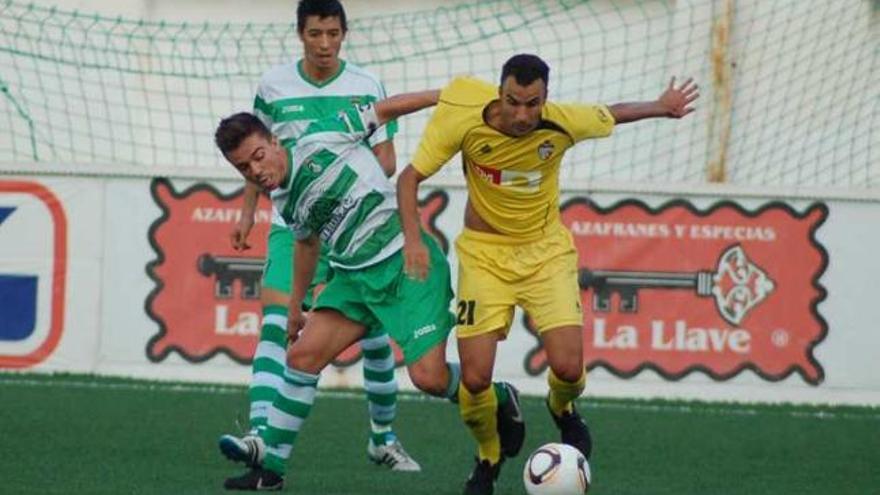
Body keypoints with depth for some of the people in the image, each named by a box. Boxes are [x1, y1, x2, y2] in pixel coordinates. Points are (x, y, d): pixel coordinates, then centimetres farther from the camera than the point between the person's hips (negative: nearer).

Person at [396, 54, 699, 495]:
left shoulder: (564, 123, -18)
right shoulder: (464, 121, -22)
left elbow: (612, 114, 5)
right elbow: (410, 177, -11)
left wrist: (662, 107, 20)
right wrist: (413, 239, -24)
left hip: (546, 251, 1)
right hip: (484, 254, 0)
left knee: (568, 368, -15)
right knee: (475, 379, -11)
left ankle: (562, 410, 25)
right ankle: (489, 457, 21)